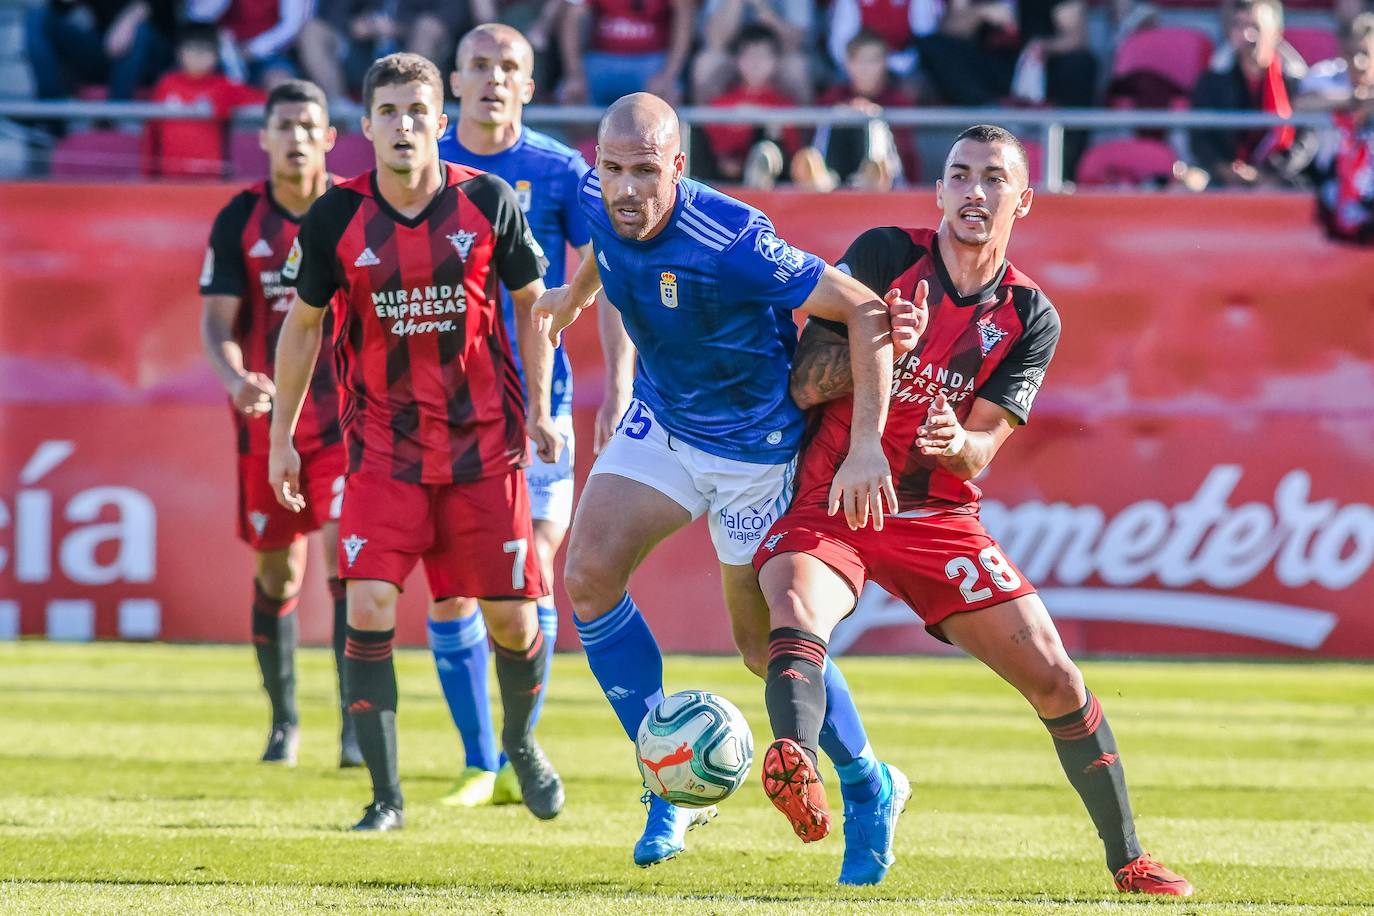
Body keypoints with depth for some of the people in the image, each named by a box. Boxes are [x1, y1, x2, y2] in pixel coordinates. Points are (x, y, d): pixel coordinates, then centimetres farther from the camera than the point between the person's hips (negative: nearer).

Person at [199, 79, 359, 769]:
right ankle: (283, 720, 25)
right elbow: (216, 323, -3)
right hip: (267, 417, 2)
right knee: (277, 572, 8)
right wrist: (235, 378, -23)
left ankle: (356, 727, -14)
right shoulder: (240, 221, -1)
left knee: (347, 558, -15)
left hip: (347, 413, -2)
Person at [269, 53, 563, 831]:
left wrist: (539, 408, 2)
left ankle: (522, 741, 37)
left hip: (485, 440, 0)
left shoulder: (488, 202, -6)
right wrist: (282, 435, 8)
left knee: (512, 618, 5)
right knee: (370, 609, -15)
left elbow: (531, 299, 8)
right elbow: (303, 325, 6)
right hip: (384, 446, 0)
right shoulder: (337, 219, -7)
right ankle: (387, 796, -6)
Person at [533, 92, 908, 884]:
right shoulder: (600, 204, -14)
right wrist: (576, 294, 30)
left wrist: (867, 446, -32)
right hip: (661, 422, 6)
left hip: (754, 446, -6)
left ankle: (870, 790, 27)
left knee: (767, 645, 1)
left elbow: (865, 311, -28)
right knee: (589, 576, -11)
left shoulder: (732, 243, -33)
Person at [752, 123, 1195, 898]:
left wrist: (959, 446, -27)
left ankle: (1128, 859, 12)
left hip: (936, 514, 3)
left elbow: (979, 451, -3)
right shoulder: (885, 255, -3)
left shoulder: (1030, 319, 4)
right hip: (827, 504, -3)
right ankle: (798, 766, -63)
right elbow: (803, 383, -7)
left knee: (1055, 679, -4)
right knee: (797, 610, -36)